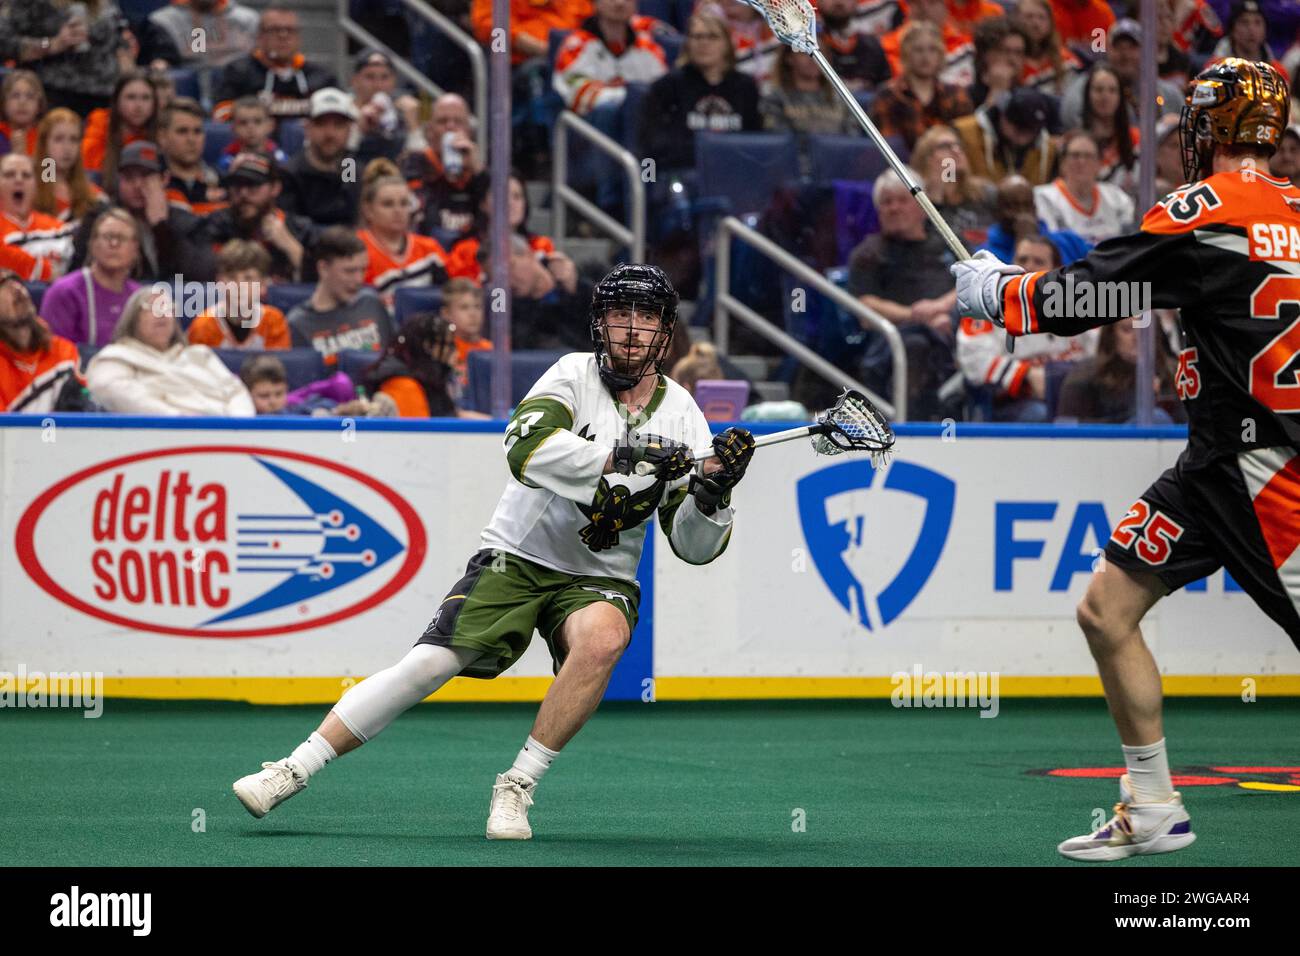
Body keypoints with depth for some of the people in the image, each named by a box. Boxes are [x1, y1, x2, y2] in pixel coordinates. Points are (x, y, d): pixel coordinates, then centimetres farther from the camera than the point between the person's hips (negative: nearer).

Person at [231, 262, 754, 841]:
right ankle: (293, 771, -7)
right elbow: (526, 448, -29)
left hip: (600, 580, 2)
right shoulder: (575, 375, -8)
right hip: (517, 558, -1)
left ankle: (517, 788, -21)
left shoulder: (681, 415, -1)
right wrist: (620, 458, -36)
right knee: (430, 663, -17)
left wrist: (713, 491, -22)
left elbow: (695, 546, -1)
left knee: (602, 637, -33)